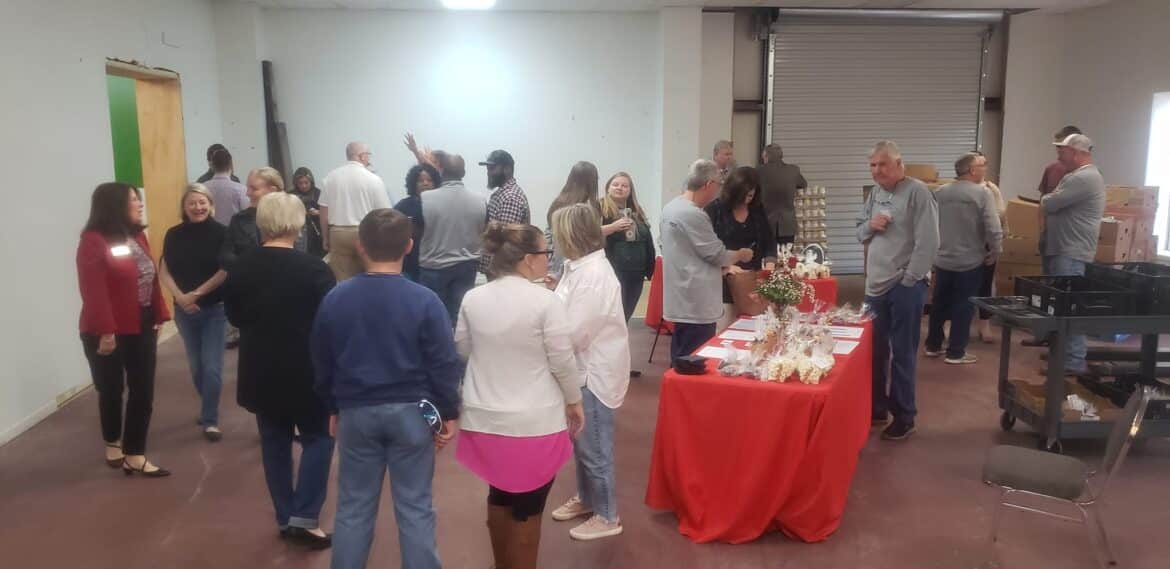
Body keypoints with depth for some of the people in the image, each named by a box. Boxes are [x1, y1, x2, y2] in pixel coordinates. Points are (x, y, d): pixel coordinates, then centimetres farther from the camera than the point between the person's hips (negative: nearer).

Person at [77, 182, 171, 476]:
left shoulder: (138, 236, 8)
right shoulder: (94, 241, -15)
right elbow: (93, 291, -20)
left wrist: (158, 316, 7)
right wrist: (105, 332, -23)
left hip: (142, 328, 6)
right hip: (109, 333, -6)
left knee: (143, 392, 5)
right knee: (112, 391, 12)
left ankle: (134, 456, 14)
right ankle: (113, 444, 35)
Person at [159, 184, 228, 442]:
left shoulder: (221, 233, -8)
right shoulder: (174, 235, 1)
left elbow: (226, 270, -12)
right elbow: (164, 271, 0)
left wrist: (197, 293, -15)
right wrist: (180, 296, -15)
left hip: (215, 309, -3)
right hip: (185, 310, 3)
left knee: (211, 366, -4)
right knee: (196, 366, 13)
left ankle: (210, 420, 9)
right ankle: (208, 410, 34)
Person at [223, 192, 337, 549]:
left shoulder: (240, 268, -4)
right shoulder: (313, 268, -18)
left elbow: (234, 317, 10)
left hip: (260, 373, 4)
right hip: (305, 373, -4)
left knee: (275, 444, 15)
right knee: (318, 439, 12)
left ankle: (285, 519, 23)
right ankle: (304, 517, 4)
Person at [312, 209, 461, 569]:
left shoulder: (335, 299, -2)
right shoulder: (424, 301, -12)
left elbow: (322, 363, 8)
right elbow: (444, 364, -10)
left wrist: (334, 408, 20)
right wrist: (449, 413, 2)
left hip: (356, 412, 2)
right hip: (410, 412, -2)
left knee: (354, 508, 16)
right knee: (414, 508, 9)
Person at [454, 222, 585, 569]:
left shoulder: (473, 298, -2)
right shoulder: (546, 300, -16)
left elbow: (462, 349, 12)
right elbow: (562, 361, -10)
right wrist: (574, 401, 5)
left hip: (486, 417, 5)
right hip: (534, 421, -5)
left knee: (499, 494, 23)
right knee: (527, 505, 9)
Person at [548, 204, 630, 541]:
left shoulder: (594, 276, -26)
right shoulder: (579, 267, 4)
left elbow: (571, 333, -26)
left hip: (595, 372, -9)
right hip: (582, 368, 9)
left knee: (594, 448, 6)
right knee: (581, 442, 23)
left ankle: (607, 517, 23)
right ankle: (586, 499, 42)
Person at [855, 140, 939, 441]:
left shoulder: (917, 192, -11)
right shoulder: (875, 193, 12)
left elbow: (928, 242, -16)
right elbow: (859, 232, 19)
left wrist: (908, 280, -15)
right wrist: (869, 226, -4)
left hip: (905, 287, -7)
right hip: (875, 286, 7)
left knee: (902, 354, 2)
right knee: (874, 351, 15)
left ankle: (904, 417, 15)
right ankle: (876, 409, 29)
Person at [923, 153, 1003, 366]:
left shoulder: (939, 192, 2)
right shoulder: (982, 193, -14)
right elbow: (993, 229, -19)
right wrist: (995, 252, -3)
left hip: (942, 260, 5)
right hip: (970, 261, -5)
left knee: (939, 304, 16)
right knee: (963, 307, 4)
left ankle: (933, 346, 25)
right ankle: (956, 353, 9)